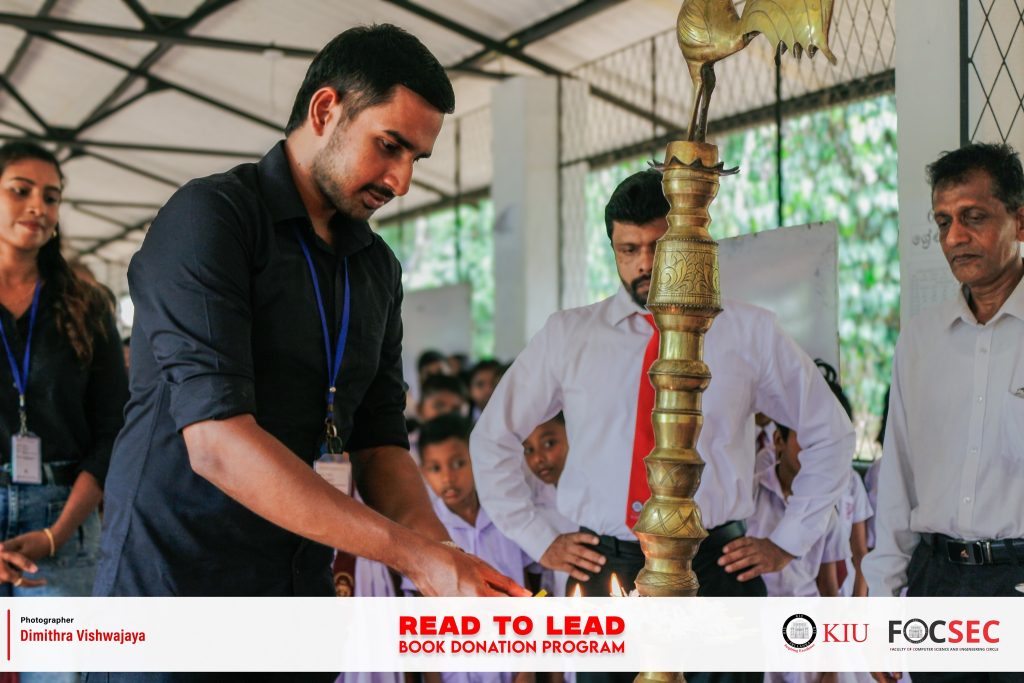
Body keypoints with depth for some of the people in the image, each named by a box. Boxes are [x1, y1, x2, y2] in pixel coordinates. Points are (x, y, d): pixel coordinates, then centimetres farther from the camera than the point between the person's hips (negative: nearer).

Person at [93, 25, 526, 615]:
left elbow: (379, 444, 6)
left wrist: (449, 562, -14)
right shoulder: (209, 217, -14)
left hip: (303, 588, 7)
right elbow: (217, 442, -24)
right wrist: (416, 553, -26)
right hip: (174, 582, -7)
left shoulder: (378, 267, 9)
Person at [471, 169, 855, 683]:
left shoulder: (749, 332, 4)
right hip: (603, 575, 1)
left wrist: (787, 543, 8)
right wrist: (539, 540, 7)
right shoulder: (566, 336, 6)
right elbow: (492, 438, 14)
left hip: (717, 570, 0)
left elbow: (831, 434, 14)